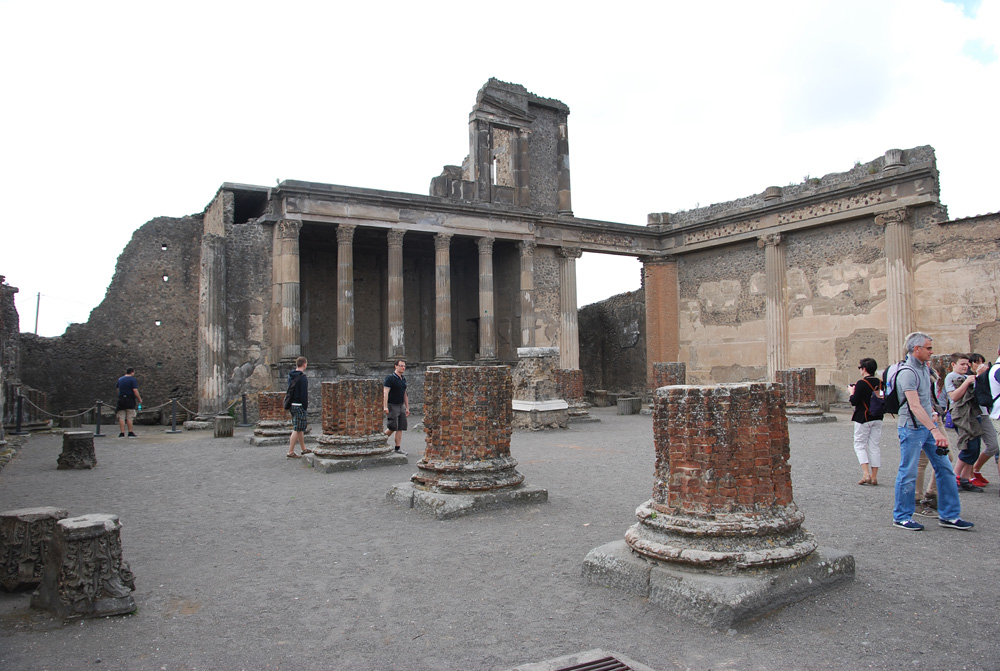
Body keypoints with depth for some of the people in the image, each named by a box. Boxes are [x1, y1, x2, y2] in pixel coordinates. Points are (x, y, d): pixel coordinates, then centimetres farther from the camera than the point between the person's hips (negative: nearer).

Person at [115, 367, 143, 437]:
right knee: (129, 417, 0)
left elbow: (118, 389, 17)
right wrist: (139, 399, -7)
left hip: (121, 399, 4)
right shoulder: (133, 380, -7)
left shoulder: (120, 379, 12)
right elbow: (135, 390, -15)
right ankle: (130, 433, 3)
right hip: (130, 400, -4)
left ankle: (122, 433, 4)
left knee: (121, 417, 5)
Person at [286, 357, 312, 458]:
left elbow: (289, 391, 16)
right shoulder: (302, 378, -15)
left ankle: (304, 449, 26)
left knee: (300, 428, 17)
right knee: (297, 429, -4)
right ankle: (291, 452, -3)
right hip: (299, 406, -9)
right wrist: (305, 407, -13)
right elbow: (304, 394, -18)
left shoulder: (290, 376, 12)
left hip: (292, 404, 9)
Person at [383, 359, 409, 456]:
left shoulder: (403, 379, 14)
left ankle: (398, 448, 6)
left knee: (400, 428, 3)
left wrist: (407, 408, 18)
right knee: (392, 427, -8)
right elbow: (385, 393, -16)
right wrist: (385, 407, -24)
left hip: (401, 406, 7)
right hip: (392, 405, -7)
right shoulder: (390, 378, -10)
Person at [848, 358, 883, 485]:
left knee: (860, 445, 2)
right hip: (877, 418, 6)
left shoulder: (861, 383, -15)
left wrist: (852, 392, 1)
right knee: (874, 446, 9)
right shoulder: (880, 383, 4)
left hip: (863, 419, -6)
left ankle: (866, 474, -11)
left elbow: (854, 401, -19)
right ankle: (874, 476, 9)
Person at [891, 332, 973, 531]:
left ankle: (949, 515, 18)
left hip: (928, 426, 9)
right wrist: (934, 430, -35)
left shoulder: (924, 368, 11)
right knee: (908, 473, -1)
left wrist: (934, 425, 24)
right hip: (912, 428, -9)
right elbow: (914, 406, -28)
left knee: (945, 468, 9)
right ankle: (901, 517, 10)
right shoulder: (907, 373, -19)